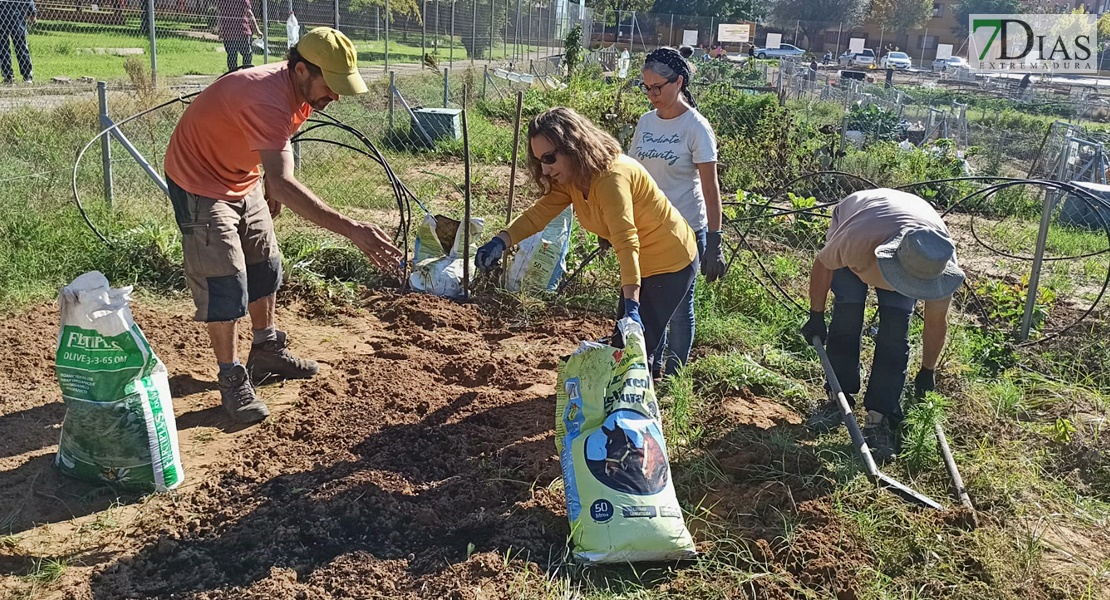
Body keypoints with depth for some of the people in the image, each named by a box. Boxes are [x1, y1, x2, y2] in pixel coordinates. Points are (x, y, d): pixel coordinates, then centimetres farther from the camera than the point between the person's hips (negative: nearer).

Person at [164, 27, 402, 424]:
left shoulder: (303, 90, -10)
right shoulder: (268, 99, -38)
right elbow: (283, 183, -49)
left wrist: (271, 186, 12)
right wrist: (351, 230, -55)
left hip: (242, 179, 9)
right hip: (199, 183, -9)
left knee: (264, 267, 15)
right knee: (223, 283, -7)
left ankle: (266, 351, 32)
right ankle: (232, 380, 5)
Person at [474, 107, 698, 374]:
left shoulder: (611, 176, -31)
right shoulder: (570, 179, -3)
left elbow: (627, 242, -40)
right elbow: (539, 213, -13)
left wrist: (632, 304, -48)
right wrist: (501, 241, -31)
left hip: (671, 262, -9)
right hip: (641, 263, 9)